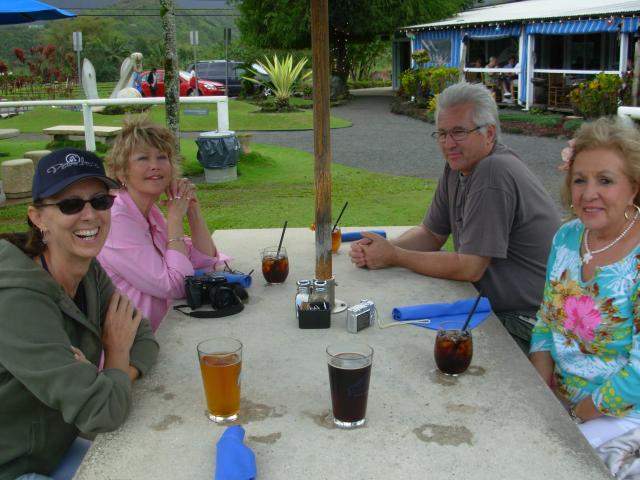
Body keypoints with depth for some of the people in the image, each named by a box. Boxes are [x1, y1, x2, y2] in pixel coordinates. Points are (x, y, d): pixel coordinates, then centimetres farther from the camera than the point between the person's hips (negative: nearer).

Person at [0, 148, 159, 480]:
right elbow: (103, 412, -32)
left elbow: (144, 339, 0)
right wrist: (117, 353, -12)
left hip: (57, 452, 7)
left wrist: (103, 379, -20)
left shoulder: (90, 272, -5)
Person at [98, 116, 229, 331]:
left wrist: (193, 209, -4)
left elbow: (205, 262, 6)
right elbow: (175, 286, -21)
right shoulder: (116, 221, -19)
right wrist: (175, 218, -13)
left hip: (159, 333, 8)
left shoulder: (150, 211, 6)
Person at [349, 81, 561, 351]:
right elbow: (431, 235, 13)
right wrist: (383, 248, -6)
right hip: (495, 310, 8)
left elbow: (469, 268, -22)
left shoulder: (494, 173, -23)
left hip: (528, 326, -8)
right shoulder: (457, 167, 6)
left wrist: (393, 257, -14)